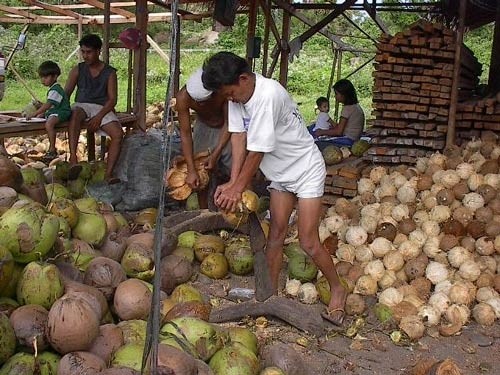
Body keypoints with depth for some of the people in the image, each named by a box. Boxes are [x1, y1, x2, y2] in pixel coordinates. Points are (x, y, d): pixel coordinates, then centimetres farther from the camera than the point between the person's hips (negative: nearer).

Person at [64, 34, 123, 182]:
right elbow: (66, 93, 6)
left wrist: (99, 117, -18)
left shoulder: (110, 72, 6)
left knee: (118, 133, -28)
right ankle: (73, 159, -50)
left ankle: (108, 173, -30)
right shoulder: (78, 70, 11)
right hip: (82, 105, 0)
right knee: (75, 114, -39)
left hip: (102, 108, 0)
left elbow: (112, 99, -2)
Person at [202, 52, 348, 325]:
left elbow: (258, 150, -28)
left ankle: (337, 290, 16)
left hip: (306, 169, -7)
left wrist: (238, 188, -21)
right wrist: (232, 183, -18)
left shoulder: (268, 95, -32)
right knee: (276, 233, 9)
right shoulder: (236, 95, -7)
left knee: (308, 242, -5)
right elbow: (239, 137, -9)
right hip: (280, 172, 8)